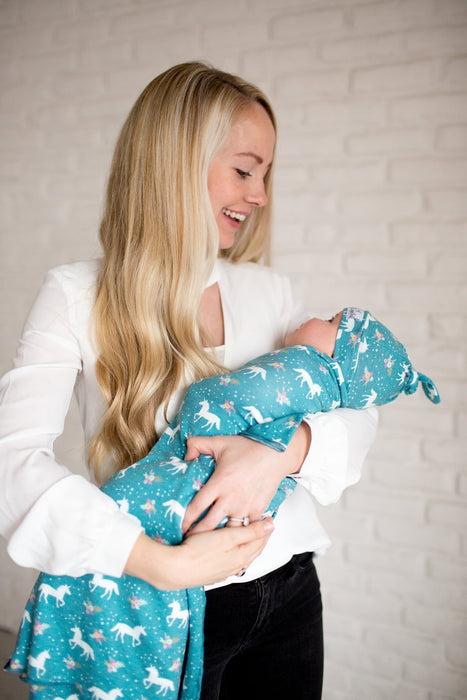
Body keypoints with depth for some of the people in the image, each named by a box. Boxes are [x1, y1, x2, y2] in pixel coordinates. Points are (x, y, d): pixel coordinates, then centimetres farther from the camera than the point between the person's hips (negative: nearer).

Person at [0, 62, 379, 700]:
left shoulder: (269, 292, 3)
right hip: (164, 612, -3)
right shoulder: (76, 299, -10)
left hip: (288, 596, 4)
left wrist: (287, 449, -21)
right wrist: (161, 561, -29)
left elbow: (358, 411, 1)